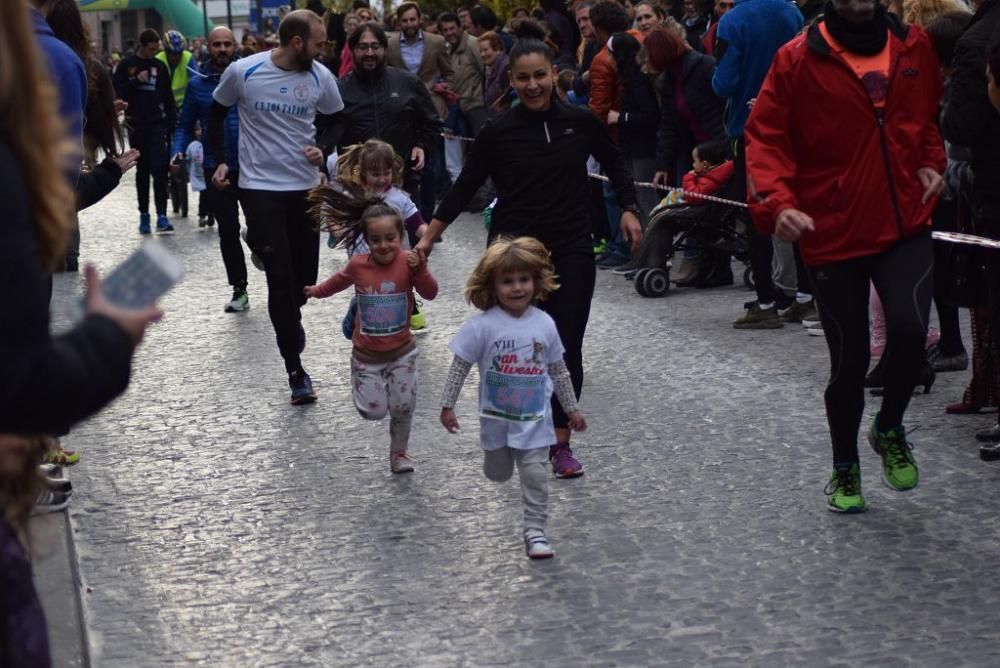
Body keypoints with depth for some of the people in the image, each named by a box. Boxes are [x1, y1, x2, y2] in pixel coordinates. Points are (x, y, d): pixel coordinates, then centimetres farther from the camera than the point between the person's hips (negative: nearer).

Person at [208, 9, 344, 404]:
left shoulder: (320, 77, -4)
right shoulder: (243, 72, -11)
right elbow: (217, 114, 7)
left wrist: (324, 150, -7)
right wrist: (219, 161, 1)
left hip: (306, 187, 3)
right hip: (260, 187, -3)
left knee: (305, 275, 9)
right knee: (280, 276, -7)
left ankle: (289, 321, 44)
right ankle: (295, 373, -3)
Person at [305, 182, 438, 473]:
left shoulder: (408, 262, -13)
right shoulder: (358, 265, -8)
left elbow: (430, 293, -21)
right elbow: (340, 280, 15)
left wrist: (418, 269, -36)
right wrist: (316, 291, 31)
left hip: (401, 352, 0)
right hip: (366, 354, 0)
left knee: (404, 406, 0)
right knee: (372, 411, -3)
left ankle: (399, 451, 26)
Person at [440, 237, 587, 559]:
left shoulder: (544, 324, -6)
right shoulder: (482, 325, -15)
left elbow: (558, 371, 5)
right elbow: (459, 367, -9)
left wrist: (572, 410, 9)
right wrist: (447, 405, -10)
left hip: (534, 418, 0)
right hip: (496, 418, 0)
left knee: (535, 474, -7)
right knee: (498, 474, 19)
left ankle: (535, 530, 6)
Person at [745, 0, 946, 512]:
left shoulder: (914, 46, 4)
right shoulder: (798, 59, -7)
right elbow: (765, 138, -8)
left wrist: (931, 162, 7)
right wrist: (777, 202, -23)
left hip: (906, 223, 2)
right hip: (833, 233, -2)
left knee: (909, 329, -19)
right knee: (849, 360, 5)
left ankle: (889, 430, 12)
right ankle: (845, 468, 31)